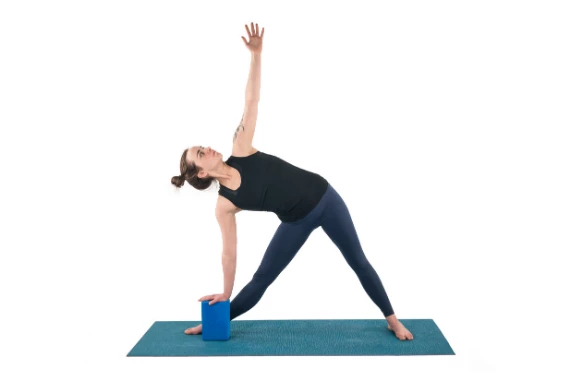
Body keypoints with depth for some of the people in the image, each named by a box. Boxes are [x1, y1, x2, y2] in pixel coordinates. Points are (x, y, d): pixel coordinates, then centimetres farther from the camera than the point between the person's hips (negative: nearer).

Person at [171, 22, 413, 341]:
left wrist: (256, 54, -19)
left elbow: (251, 103, -13)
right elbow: (229, 251, -4)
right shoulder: (224, 205, -10)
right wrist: (225, 294, 1)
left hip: (323, 197, 1)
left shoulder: (240, 151, -9)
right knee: (261, 280, 4)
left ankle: (392, 320, 23)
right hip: (297, 221, 0)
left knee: (358, 261, 7)